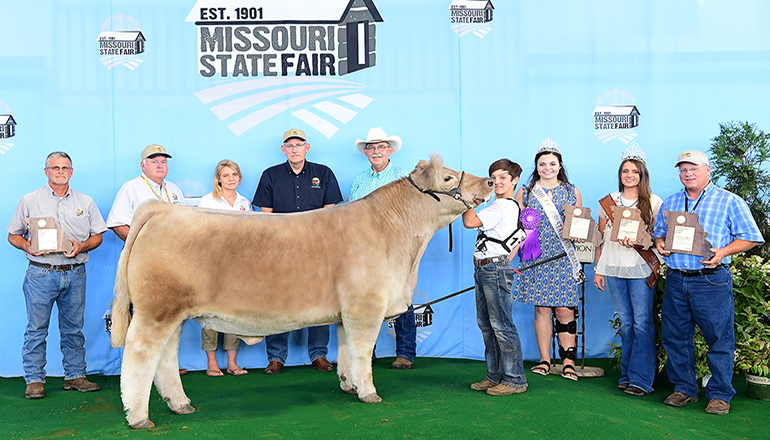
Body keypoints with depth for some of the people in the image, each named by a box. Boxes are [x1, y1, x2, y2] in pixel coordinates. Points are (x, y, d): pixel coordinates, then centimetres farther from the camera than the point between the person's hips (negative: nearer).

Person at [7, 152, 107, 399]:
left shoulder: (85, 202, 11)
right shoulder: (30, 201, 7)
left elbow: (97, 236, 11)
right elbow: (13, 235, 10)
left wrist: (81, 247, -8)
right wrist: (27, 246, -11)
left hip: (75, 274, 2)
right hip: (41, 274, -1)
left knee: (73, 329, 7)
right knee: (36, 328, 1)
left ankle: (75, 376, 16)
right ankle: (34, 380, 11)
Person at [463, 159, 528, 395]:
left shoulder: (502, 206, -14)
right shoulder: (513, 207, 19)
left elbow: (470, 222, -22)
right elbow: (522, 236, 27)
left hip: (495, 269, -11)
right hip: (483, 270, 11)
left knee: (501, 326, -6)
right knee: (486, 325, 13)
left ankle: (514, 379, 3)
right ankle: (495, 376, 21)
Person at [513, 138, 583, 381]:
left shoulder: (571, 191, 10)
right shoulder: (525, 192, 8)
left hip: (563, 259, 0)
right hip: (536, 258, 0)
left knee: (564, 310, -3)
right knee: (541, 308, 3)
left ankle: (568, 361, 5)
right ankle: (544, 360, 13)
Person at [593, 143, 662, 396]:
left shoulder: (653, 202, 1)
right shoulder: (608, 201, 11)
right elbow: (600, 237, 14)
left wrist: (637, 242, -19)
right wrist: (598, 269, 11)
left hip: (641, 269, -3)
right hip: (614, 268, 3)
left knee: (642, 322, -5)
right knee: (625, 323, 8)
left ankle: (641, 379, 0)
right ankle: (627, 375, 16)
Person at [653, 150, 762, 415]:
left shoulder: (729, 201, 1)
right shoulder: (670, 203, 16)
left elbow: (750, 237, -1)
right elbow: (659, 232, 24)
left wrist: (723, 252, -16)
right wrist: (659, 244, 1)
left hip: (712, 281, -4)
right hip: (675, 280, 5)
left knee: (719, 338, 0)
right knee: (675, 336, 8)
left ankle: (719, 395, 13)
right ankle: (684, 389, 22)